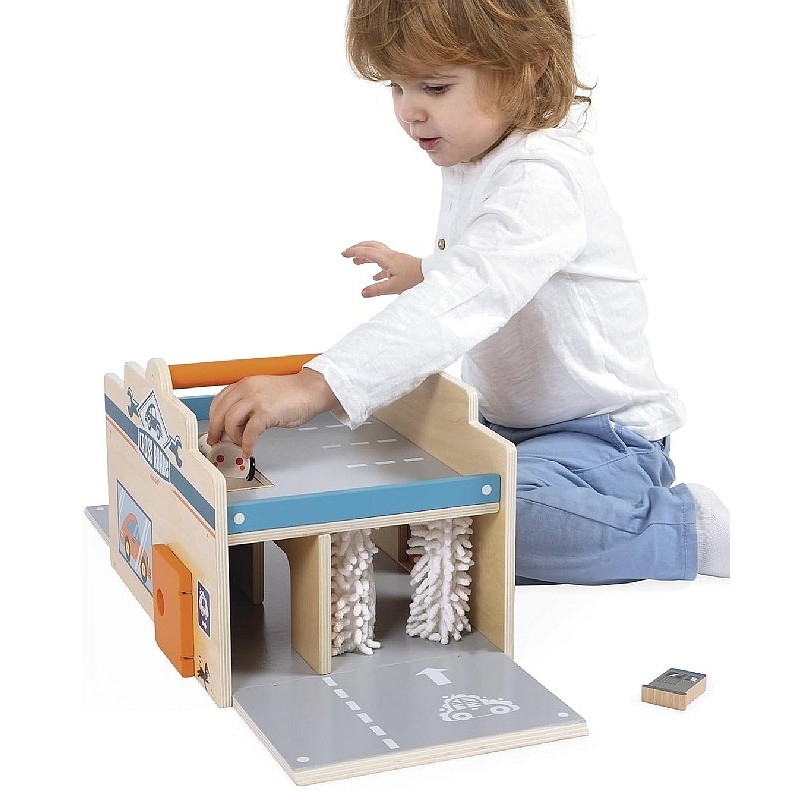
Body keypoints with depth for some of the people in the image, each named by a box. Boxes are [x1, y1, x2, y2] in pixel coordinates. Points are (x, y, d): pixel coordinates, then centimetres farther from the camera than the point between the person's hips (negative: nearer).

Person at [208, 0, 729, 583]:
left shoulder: (543, 179, -27)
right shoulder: (471, 160, 5)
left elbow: (464, 300, -42)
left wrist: (317, 385, -50)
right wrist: (423, 271, 18)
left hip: (602, 436, -10)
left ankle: (684, 528, -9)